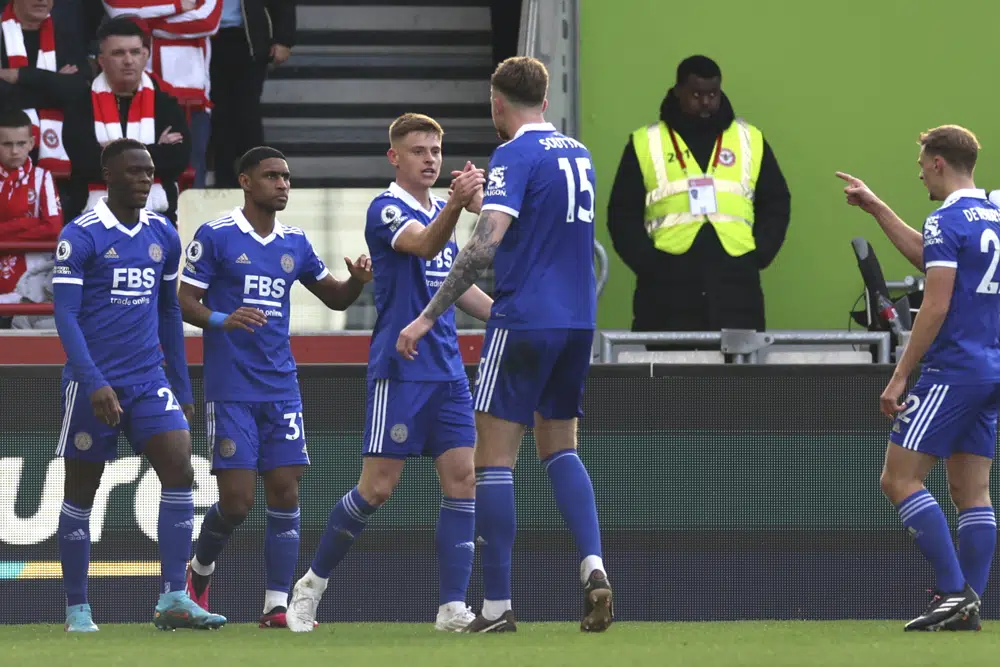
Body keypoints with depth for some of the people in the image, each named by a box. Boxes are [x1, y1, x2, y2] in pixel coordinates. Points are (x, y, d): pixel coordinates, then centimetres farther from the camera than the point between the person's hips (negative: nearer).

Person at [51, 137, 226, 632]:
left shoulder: (163, 235, 9)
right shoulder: (80, 237, -8)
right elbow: (65, 315, -12)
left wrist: (182, 386, 17)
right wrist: (93, 383, -22)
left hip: (150, 382, 4)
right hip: (94, 383, -4)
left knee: (179, 472, -12)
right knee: (81, 492, 5)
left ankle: (172, 599, -14)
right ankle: (76, 608, 15)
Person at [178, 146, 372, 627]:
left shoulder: (295, 244, 12)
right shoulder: (215, 237, -3)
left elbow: (335, 298, 20)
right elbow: (185, 300, -4)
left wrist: (357, 280, -2)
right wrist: (222, 320, -24)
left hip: (281, 386, 5)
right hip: (230, 389, -5)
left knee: (285, 493, -4)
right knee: (236, 500, -8)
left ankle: (276, 606, -2)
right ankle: (200, 571, 21)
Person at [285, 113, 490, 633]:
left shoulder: (440, 211, 16)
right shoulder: (387, 210, -8)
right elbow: (424, 244, -30)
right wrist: (455, 207, -48)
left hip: (447, 371, 7)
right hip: (400, 370, -7)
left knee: (463, 480, -3)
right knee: (377, 488, -6)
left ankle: (453, 607, -4)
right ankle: (313, 583, 12)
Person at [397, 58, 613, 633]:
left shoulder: (516, 156, -11)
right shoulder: (578, 155, 13)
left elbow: (484, 245, -21)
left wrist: (429, 316, -19)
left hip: (524, 321, -7)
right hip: (578, 321, 7)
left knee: (495, 459, -1)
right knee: (560, 447, 17)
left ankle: (497, 606, -2)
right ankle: (593, 566, -6)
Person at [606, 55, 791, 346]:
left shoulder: (750, 140, 13)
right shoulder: (645, 144, 8)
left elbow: (776, 205, 17)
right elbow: (623, 213, 7)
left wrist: (759, 255, 2)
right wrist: (647, 263, -7)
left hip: (735, 291, 2)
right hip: (668, 292, -2)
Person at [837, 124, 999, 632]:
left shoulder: (948, 221, -13)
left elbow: (936, 306, -18)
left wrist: (900, 377, -15)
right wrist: (876, 208, 35)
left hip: (952, 372, -9)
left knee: (899, 479, -5)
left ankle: (953, 592, -13)